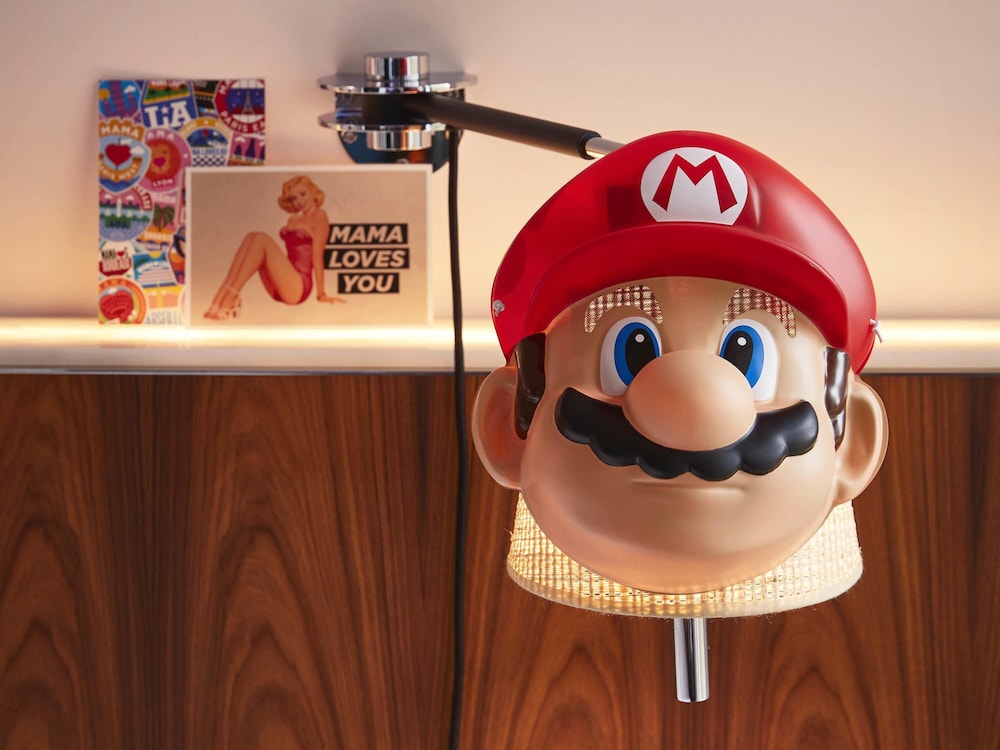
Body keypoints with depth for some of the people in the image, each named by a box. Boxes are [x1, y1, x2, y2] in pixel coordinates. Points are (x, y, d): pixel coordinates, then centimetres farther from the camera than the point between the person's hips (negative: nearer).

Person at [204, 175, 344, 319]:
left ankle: (231, 296, -30)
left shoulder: (319, 216, 2)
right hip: (278, 290, 7)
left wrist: (321, 294, -7)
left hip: (299, 287, -7)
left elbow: (317, 255, -5)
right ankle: (221, 296, -26)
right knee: (252, 237, -11)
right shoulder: (293, 219, 24)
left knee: (262, 239, -21)